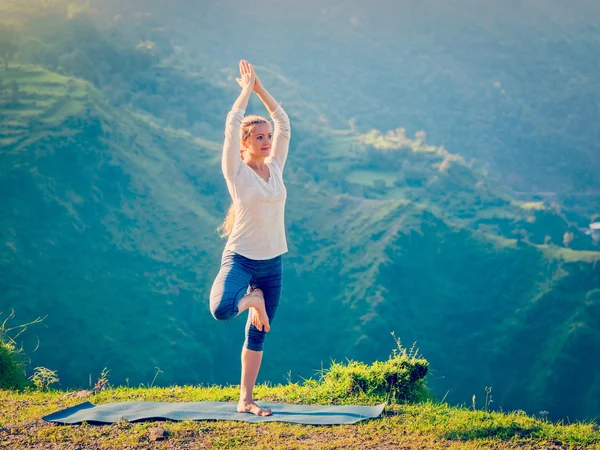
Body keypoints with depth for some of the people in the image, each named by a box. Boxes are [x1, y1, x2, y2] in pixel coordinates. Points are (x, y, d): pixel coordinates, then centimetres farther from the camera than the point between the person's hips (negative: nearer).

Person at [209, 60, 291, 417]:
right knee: (221, 310, -32)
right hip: (241, 258, -5)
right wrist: (247, 89, -8)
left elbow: (284, 123, 6)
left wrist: (261, 89, 2)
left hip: (273, 262, 5)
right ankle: (251, 300, 3)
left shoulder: (275, 167, 6)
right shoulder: (237, 172, -8)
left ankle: (246, 400, 21)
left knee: (257, 335, 10)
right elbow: (231, 126, -17)